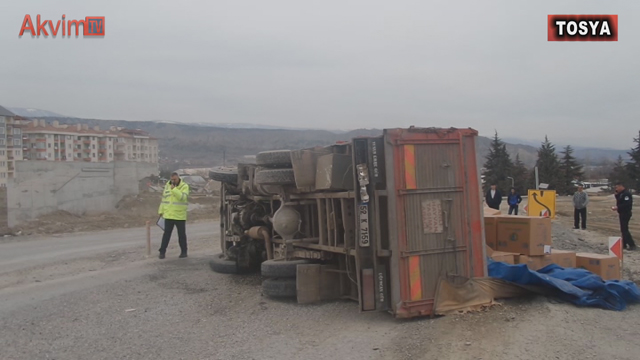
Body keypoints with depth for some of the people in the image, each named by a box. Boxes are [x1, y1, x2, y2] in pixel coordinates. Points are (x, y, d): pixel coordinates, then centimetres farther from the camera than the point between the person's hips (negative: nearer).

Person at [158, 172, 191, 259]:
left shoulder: (184, 186, -5)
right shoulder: (167, 186, 9)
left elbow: (183, 197, -21)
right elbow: (164, 198, 16)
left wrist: (174, 189, -24)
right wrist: (161, 211, 15)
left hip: (180, 216, -3)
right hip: (168, 215, 3)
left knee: (182, 234, 6)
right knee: (166, 234, 4)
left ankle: (184, 251, 19)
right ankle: (162, 252, 9)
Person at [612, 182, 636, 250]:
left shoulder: (626, 194, -19)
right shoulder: (621, 193, 13)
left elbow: (626, 204, -27)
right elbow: (619, 201, 19)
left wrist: (617, 207, -25)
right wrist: (616, 194, 5)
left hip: (625, 214, -11)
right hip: (622, 213, 11)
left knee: (624, 229, -11)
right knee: (623, 229, 15)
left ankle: (632, 245, -10)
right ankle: (624, 244, 23)